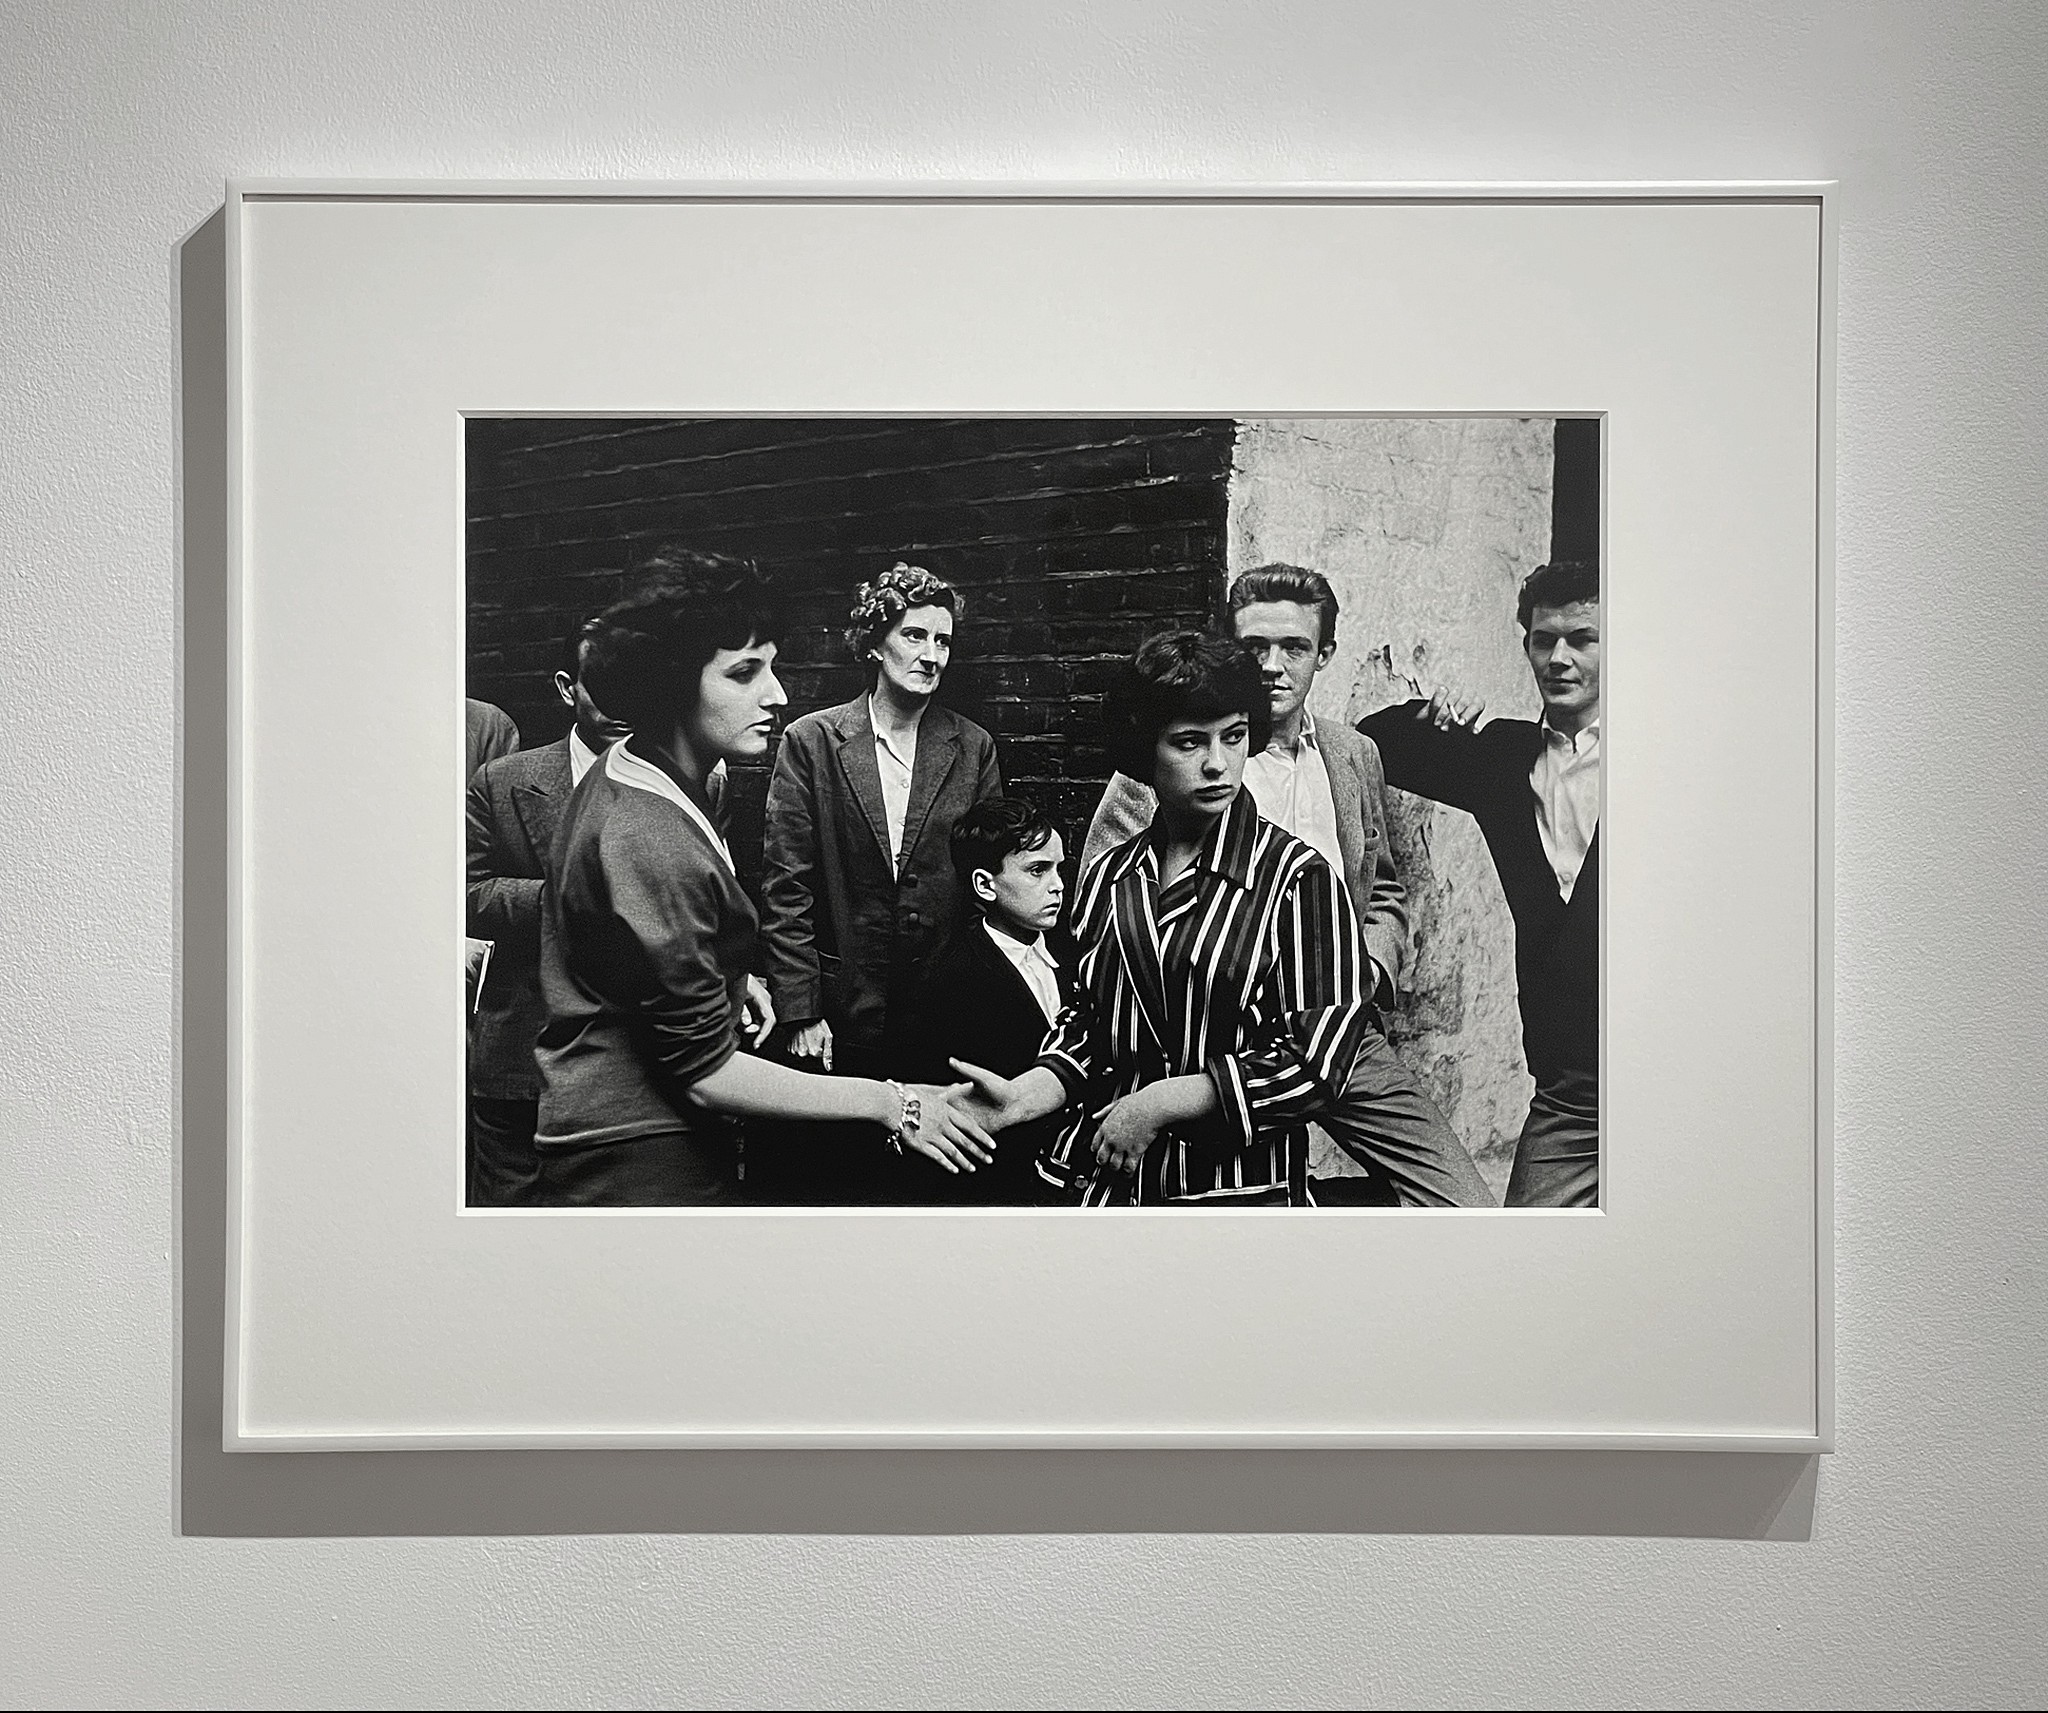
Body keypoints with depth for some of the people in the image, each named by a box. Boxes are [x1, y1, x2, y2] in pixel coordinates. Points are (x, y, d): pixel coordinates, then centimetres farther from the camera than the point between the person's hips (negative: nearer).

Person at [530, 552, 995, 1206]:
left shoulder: (615, 775, 7)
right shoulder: (651, 846, -25)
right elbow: (704, 1071, -23)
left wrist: (729, 987, 14)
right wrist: (889, 1104, -19)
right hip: (641, 1169, -10)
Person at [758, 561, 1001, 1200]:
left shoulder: (973, 749, 6)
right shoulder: (811, 740, 0)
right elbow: (786, 886, -2)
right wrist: (798, 1011, -7)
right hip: (842, 1015, -1)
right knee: (835, 1179, 6)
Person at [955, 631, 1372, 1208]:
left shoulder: (1298, 877, -10)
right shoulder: (1108, 878, 4)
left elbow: (1318, 1065, -15)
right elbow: (1087, 1029, 11)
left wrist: (1159, 1103, -16)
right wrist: (1023, 1096, -8)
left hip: (1244, 1189, -4)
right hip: (1111, 1183, 4)